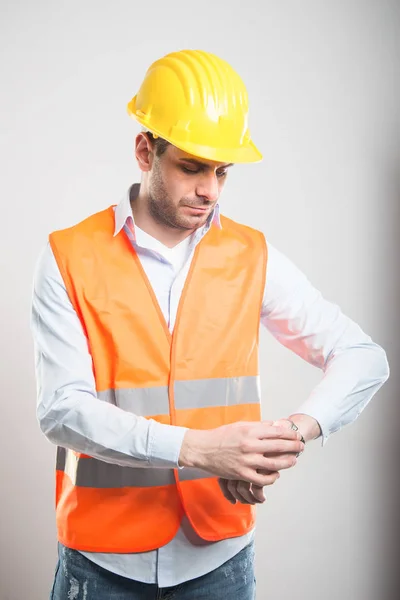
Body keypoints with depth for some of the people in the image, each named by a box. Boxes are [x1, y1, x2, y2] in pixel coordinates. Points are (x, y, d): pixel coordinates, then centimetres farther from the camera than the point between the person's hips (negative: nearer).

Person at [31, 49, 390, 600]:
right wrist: (198, 448, -27)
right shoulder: (69, 259, -8)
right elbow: (63, 409, -16)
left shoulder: (252, 258, -2)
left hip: (220, 554, 2)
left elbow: (364, 358, -2)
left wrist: (297, 431, -21)